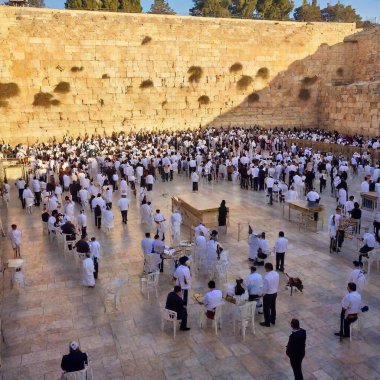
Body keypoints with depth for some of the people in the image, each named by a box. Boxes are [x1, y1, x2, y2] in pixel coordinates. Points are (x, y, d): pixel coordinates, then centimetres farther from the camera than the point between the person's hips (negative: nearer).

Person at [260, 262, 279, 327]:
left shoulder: (267, 277, -31)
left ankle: (267, 323, 26)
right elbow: (277, 283, 5)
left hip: (268, 295, -7)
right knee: (273, 307, 24)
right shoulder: (276, 274, -8)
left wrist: (263, 294, -5)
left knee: (266, 309, 12)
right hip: (275, 293, 7)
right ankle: (273, 320, 41)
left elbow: (265, 288, -22)